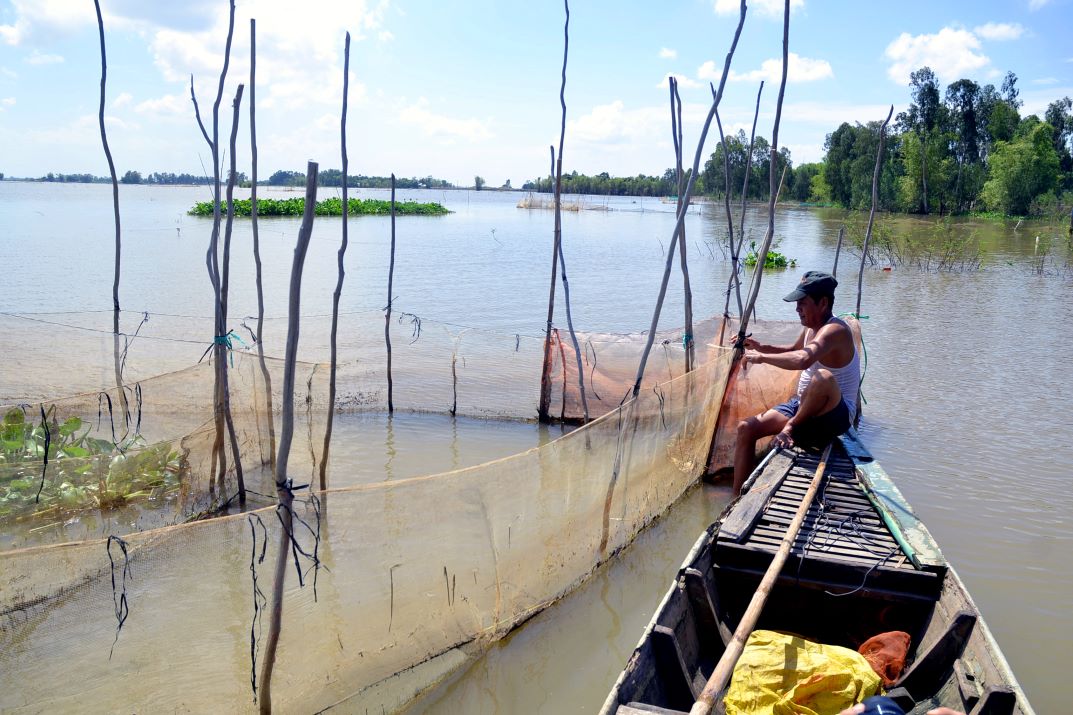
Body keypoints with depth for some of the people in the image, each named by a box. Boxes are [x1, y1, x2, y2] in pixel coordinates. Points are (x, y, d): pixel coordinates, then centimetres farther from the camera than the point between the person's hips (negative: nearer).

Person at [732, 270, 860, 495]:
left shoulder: (835, 330, -22)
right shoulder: (811, 328, 6)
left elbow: (802, 359, -43)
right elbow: (794, 350, 30)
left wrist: (761, 357, -30)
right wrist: (762, 348, 12)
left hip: (836, 415, -9)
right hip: (802, 406, 9)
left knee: (823, 377, -40)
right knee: (746, 428, -3)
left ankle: (792, 427, -13)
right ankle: (738, 499, 3)